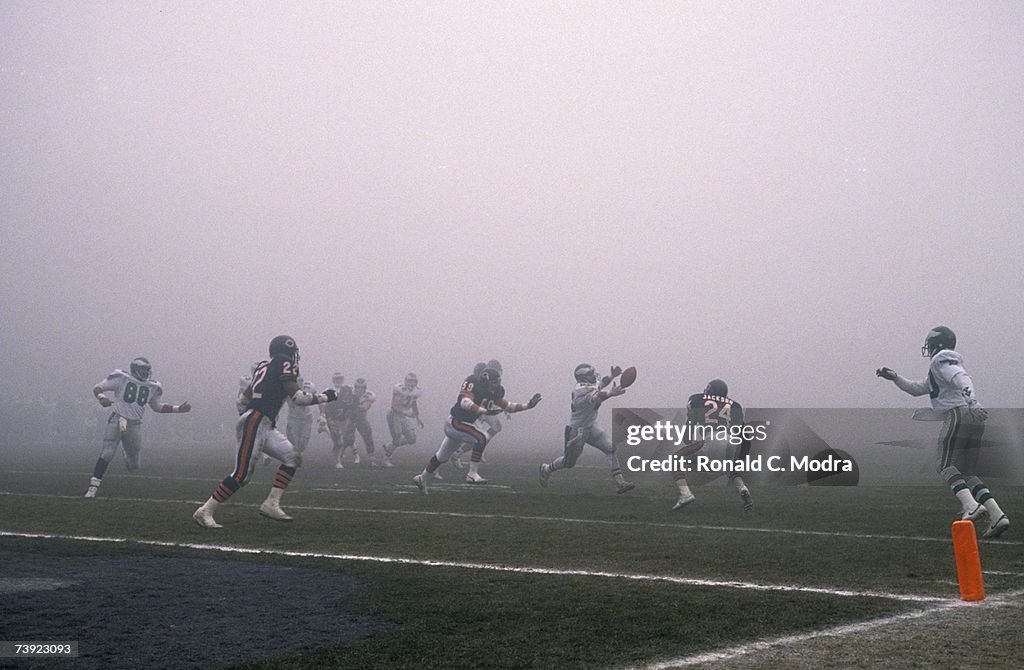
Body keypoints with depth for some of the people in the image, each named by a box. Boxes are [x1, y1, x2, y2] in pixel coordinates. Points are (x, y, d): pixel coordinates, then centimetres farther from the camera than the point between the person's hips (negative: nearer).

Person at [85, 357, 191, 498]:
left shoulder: (152, 387, 9)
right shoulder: (122, 379, -6)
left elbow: (157, 407, 23)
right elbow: (97, 388, -4)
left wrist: (178, 409, 15)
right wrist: (101, 397, -27)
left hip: (134, 425, 4)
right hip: (117, 421, -4)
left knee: (135, 465, 7)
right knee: (107, 453, -18)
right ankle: (93, 486, -9)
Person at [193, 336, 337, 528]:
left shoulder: (264, 366, 19)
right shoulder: (285, 365, -6)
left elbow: (246, 395, 22)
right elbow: (298, 397, -12)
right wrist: (325, 397, -2)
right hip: (255, 423, -10)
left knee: (293, 457, 6)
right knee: (241, 474, -10)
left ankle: (271, 504, 2)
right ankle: (205, 512, -5)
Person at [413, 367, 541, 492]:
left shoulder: (493, 391, 0)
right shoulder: (472, 384, -23)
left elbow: (507, 406, 5)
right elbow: (465, 402, -38)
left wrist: (528, 406, -4)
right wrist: (485, 410, -48)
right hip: (455, 422, -9)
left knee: (442, 457, 21)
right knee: (481, 438, -26)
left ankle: (422, 478, 39)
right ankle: (472, 473, -21)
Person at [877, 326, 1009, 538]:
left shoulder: (941, 361, 1)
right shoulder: (942, 365, 30)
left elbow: (961, 379, -18)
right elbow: (917, 389, 38)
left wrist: (971, 402, -33)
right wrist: (895, 378, 33)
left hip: (958, 415, -9)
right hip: (973, 420, 9)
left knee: (945, 465, -7)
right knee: (966, 472, 8)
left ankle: (971, 506, -26)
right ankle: (997, 515, -5)